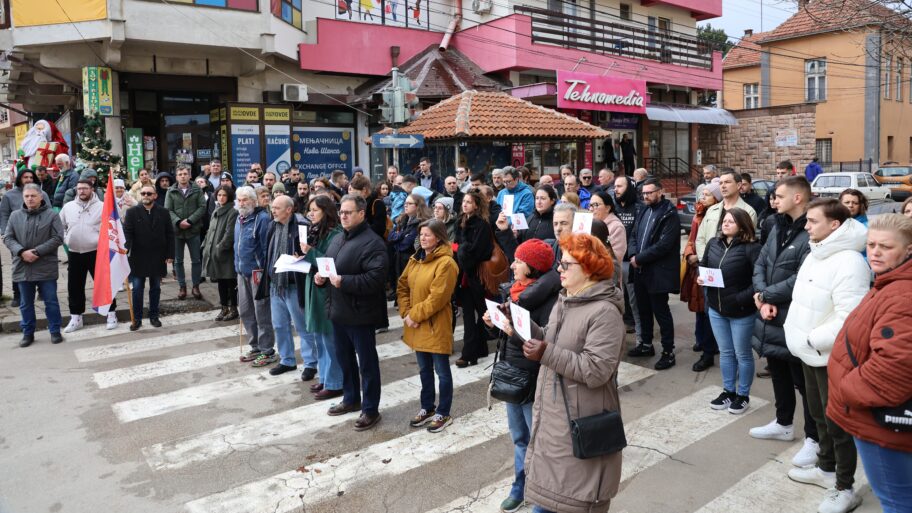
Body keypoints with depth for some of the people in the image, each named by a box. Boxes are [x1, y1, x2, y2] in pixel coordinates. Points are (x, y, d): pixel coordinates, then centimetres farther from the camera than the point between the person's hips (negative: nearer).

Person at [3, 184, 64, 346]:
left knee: (51, 301, 4)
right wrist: (22, 252, -13)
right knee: (26, 303, 12)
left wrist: (37, 251, -17)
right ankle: (28, 333, 24)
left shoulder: (51, 215, -2)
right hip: (22, 267, 3)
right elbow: (7, 238, 5)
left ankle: (55, 331, 16)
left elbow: (57, 238, -8)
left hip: (46, 267, -3)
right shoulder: (15, 216, 7)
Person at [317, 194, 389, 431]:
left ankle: (371, 409, 15)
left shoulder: (372, 242, -16)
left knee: (367, 362, 3)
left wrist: (344, 281, -28)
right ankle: (351, 399, 37)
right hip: (339, 310, 9)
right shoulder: (338, 240, 14)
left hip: (360, 313, -9)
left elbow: (375, 278, -25)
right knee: (344, 358, 20)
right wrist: (321, 277, 2)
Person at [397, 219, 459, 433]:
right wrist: (406, 313, -5)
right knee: (424, 370, 20)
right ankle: (427, 408, 34)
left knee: (442, 372, 6)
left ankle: (443, 413, 20)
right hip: (416, 326, 8)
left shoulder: (446, 263, -17)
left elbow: (437, 298, -21)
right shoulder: (415, 260, 9)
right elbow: (402, 287, 9)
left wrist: (414, 315, -15)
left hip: (435, 326, -8)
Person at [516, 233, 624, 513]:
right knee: (544, 490, 20)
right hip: (551, 417, 9)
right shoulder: (563, 300, 9)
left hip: (582, 425, -8)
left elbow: (597, 371, -26)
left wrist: (546, 354, -29)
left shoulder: (604, 312, -20)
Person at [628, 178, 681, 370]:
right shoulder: (644, 211, 14)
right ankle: (646, 344, 31)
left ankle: (668, 352, 9)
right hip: (640, 270, 8)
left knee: (661, 312, -1)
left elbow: (663, 245, -20)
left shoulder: (669, 215, -12)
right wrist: (633, 255, -6)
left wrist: (640, 258, -17)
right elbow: (634, 235, 13)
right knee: (643, 309, 17)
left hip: (658, 272, -8)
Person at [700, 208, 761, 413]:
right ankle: (728, 391, 32)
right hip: (716, 308, 6)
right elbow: (703, 265, 17)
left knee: (742, 354, 10)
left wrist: (741, 299, -26)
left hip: (741, 311, -6)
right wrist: (700, 278, -3)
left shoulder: (751, 248, -15)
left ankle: (743, 395, 25)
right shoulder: (713, 243, 4)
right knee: (725, 352, 18)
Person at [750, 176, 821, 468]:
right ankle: (783, 424, 40)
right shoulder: (778, 228, 10)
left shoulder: (812, 234, -20)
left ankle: (814, 439, 19)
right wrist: (763, 299, -8)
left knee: (803, 380, 4)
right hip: (771, 317, 9)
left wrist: (764, 295, -12)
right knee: (778, 373, 22)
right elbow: (760, 264, 7)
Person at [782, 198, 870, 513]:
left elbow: (848, 319, -28)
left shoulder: (849, 263, -23)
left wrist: (811, 339, -20)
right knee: (819, 415, 23)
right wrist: (796, 333, 7)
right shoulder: (815, 254, 7)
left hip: (831, 357, -9)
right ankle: (826, 468, 41)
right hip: (810, 353, 9)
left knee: (837, 423, 5)